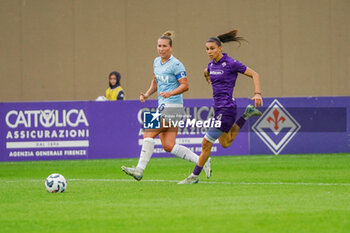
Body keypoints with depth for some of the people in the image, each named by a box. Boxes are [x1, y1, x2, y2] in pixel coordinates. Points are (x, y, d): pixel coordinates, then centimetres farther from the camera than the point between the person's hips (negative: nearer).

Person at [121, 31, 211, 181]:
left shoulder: (176, 65, -11)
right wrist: (147, 94, 10)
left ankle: (139, 170, -12)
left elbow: (185, 85, -15)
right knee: (168, 146, 4)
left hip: (173, 107, -9)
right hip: (163, 107, 9)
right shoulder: (157, 62, 15)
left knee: (149, 134, -15)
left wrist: (170, 93, -29)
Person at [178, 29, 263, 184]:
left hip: (226, 108, -9)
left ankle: (194, 176, 4)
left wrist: (257, 93, -19)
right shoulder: (212, 64, 7)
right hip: (218, 107, 9)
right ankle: (247, 115, 34)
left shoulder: (230, 64, -14)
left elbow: (254, 74, -9)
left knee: (206, 143, -7)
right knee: (225, 143, 23)